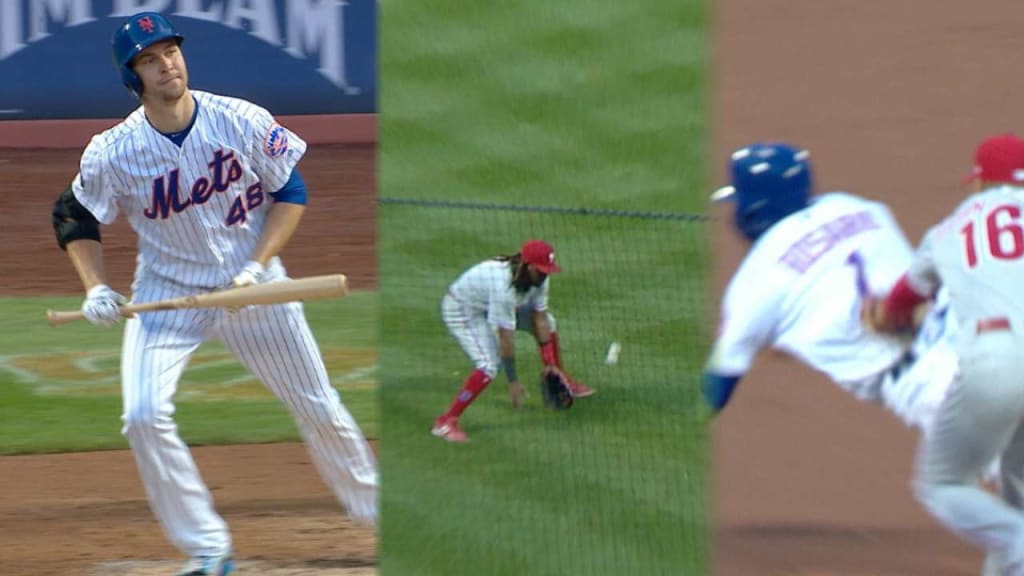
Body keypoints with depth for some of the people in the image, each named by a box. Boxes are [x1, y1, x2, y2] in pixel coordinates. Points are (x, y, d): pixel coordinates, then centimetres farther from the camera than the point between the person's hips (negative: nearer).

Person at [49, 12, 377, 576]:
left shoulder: (242, 122, -14)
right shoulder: (113, 153, -15)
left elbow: (291, 191, -4)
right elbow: (73, 219, 1)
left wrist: (258, 267, -16)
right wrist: (96, 288, -14)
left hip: (253, 287, 0)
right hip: (167, 294, 0)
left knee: (320, 411, 7)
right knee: (144, 417, -20)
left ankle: (379, 513, 30)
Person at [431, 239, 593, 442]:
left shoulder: (538, 278, -16)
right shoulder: (504, 285, -40)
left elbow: (539, 319, -7)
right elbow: (505, 335, -35)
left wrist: (550, 364, -7)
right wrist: (513, 381, -30)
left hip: (493, 305, 8)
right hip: (462, 310, -8)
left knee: (547, 323, 9)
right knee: (489, 366, -24)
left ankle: (563, 384, 30)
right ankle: (445, 423, -22)